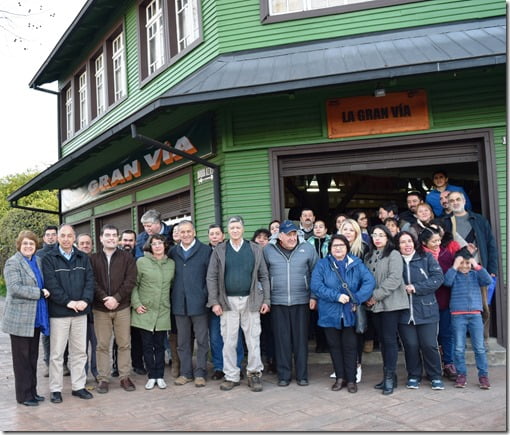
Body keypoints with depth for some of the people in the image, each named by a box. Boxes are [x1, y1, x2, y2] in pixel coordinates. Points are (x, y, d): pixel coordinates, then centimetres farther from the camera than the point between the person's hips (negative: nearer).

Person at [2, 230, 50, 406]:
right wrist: (40, 293, -19)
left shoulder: (38, 261, 12)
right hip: (20, 318, -6)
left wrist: (46, 291, 3)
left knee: (33, 357, 13)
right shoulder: (12, 263, -8)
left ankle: (32, 391, 22)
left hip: (36, 317, 6)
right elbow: (15, 288, -19)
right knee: (22, 358, 3)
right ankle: (24, 395, 12)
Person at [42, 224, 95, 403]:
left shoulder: (83, 258, 9)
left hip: (80, 311, 4)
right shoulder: (49, 259, -2)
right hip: (58, 312, -3)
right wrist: (68, 301, -18)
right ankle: (55, 389, 15)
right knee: (57, 353, 4)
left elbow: (90, 280, 3)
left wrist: (85, 300, -13)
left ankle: (78, 386, 21)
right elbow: (51, 284, -11)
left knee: (80, 351, 10)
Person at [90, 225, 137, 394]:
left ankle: (125, 377, 17)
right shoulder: (93, 259, 6)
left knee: (124, 344, 6)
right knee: (102, 345, 5)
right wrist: (105, 299, -15)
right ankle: (103, 378, 15)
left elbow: (130, 280, -4)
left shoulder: (127, 257, 4)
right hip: (100, 308, 0)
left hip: (122, 307, 0)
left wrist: (116, 298, -13)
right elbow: (92, 282, -2)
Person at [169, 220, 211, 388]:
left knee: (202, 340, 3)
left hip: (199, 303, -3)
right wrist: (173, 294, 5)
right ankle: (186, 372, 21)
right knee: (183, 341, 10)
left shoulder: (205, 251, 0)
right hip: (179, 303, 3)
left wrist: (205, 295, -8)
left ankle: (200, 373, 13)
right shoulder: (173, 252, 9)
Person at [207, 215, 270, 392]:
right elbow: (211, 277, 2)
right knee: (229, 341, 6)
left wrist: (266, 300, -1)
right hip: (228, 301, 0)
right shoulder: (219, 250, 5)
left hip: (250, 300, 0)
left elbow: (264, 276, 6)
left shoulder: (255, 249, 6)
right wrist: (214, 302, -5)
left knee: (253, 340, 4)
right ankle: (231, 376, 18)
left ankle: (254, 374, 17)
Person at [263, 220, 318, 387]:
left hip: (301, 301, 0)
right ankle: (283, 375, 17)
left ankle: (302, 375, 19)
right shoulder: (268, 250, 1)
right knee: (282, 339, 5)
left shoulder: (307, 248, 0)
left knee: (301, 339, 6)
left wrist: (314, 296, -1)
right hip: (278, 303, 0)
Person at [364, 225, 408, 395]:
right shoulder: (369, 256, 16)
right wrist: (368, 297, 0)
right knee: (382, 340, 11)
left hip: (391, 303, -6)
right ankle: (387, 375, 19)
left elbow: (394, 279, -16)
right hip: (375, 305, 6)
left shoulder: (393, 255, -5)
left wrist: (376, 296, -16)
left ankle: (390, 376, 3)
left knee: (389, 339, -5)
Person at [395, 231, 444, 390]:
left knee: (429, 345, 0)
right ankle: (413, 376, 23)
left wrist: (416, 288, -12)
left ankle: (435, 377, 19)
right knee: (410, 345, 4)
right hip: (404, 312, 1)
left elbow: (438, 278, -5)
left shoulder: (426, 258, 4)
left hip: (426, 310, -1)